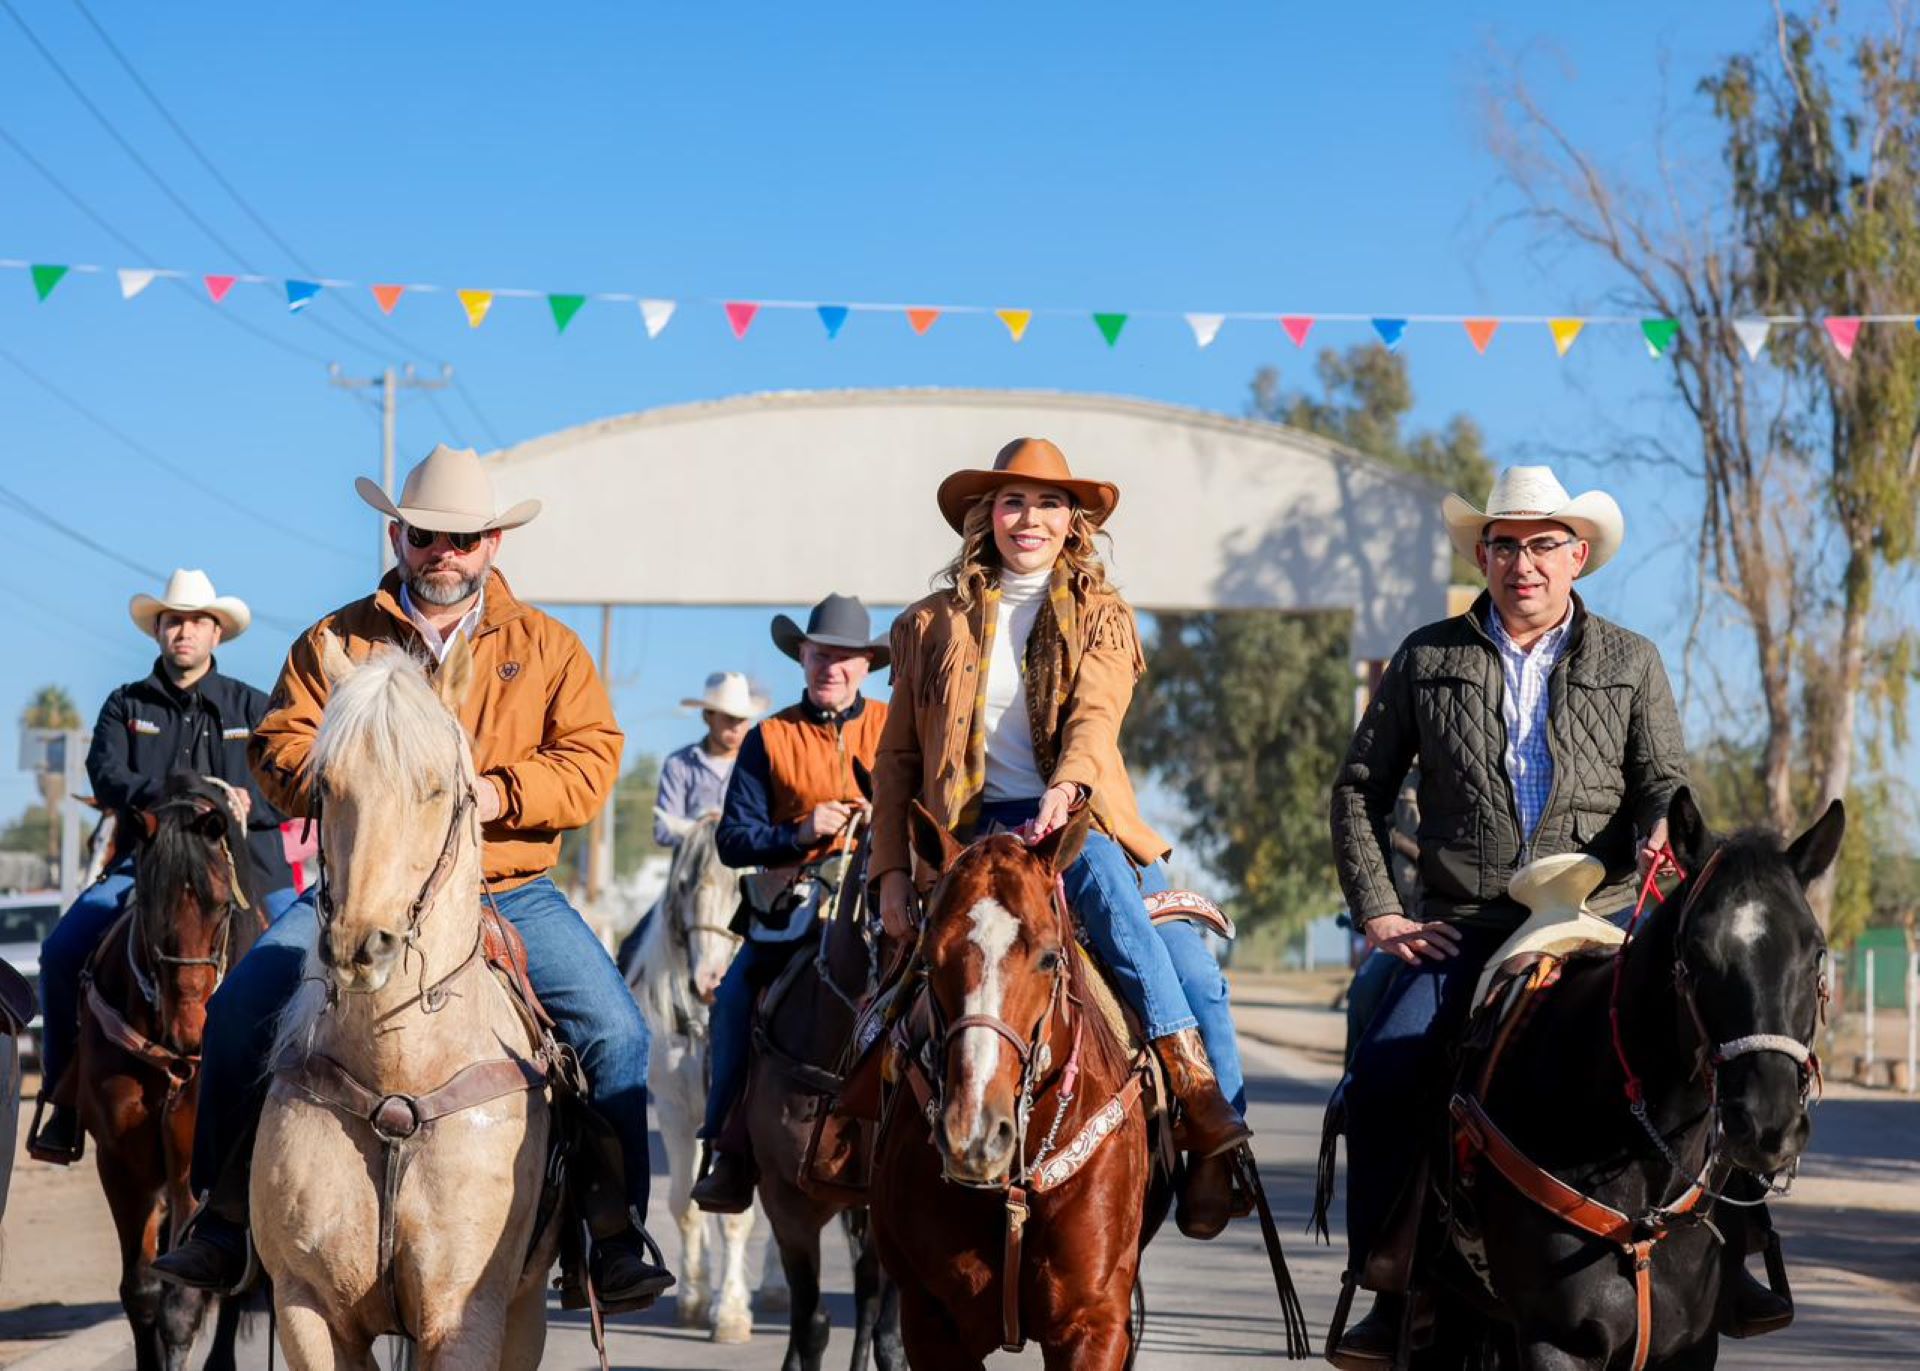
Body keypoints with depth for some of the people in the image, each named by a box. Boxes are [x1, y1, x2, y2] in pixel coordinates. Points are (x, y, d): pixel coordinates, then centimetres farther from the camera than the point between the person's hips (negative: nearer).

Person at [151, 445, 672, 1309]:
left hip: (508, 890, 0)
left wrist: (497, 794, -17)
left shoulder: (547, 647, 8)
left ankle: (620, 1229, -4)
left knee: (614, 1031, -18)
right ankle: (224, 1216, -2)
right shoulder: (336, 641, 8)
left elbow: (591, 759, -1)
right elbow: (280, 748, 3)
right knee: (240, 1009, -16)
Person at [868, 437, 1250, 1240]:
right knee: (1099, 873, -34)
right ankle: (1201, 1096, -37)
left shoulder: (1102, 618, 13)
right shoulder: (934, 627, 14)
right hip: (978, 830, -2)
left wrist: (1066, 788, -30)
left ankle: (1216, 1151, -8)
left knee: (1196, 970, -19)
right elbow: (898, 760, 14)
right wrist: (892, 870, 2)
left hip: (1082, 818, 2)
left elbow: (1095, 714, -8)